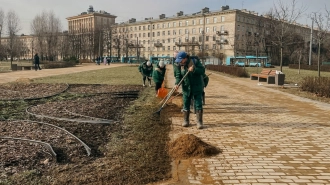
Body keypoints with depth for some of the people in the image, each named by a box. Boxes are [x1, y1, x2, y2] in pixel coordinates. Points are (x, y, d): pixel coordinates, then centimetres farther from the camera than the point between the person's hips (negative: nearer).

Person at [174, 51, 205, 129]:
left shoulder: (195, 61, -10)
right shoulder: (178, 65, -4)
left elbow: (202, 70, -11)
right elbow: (178, 76, -5)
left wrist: (194, 70, -26)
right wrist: (177, 83, -23)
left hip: (197, 87, -3)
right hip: (186, 88, 3)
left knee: (198, 105, -1)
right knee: (186, 105, 9)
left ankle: (199, 122, 6)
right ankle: (185, 121, 23)